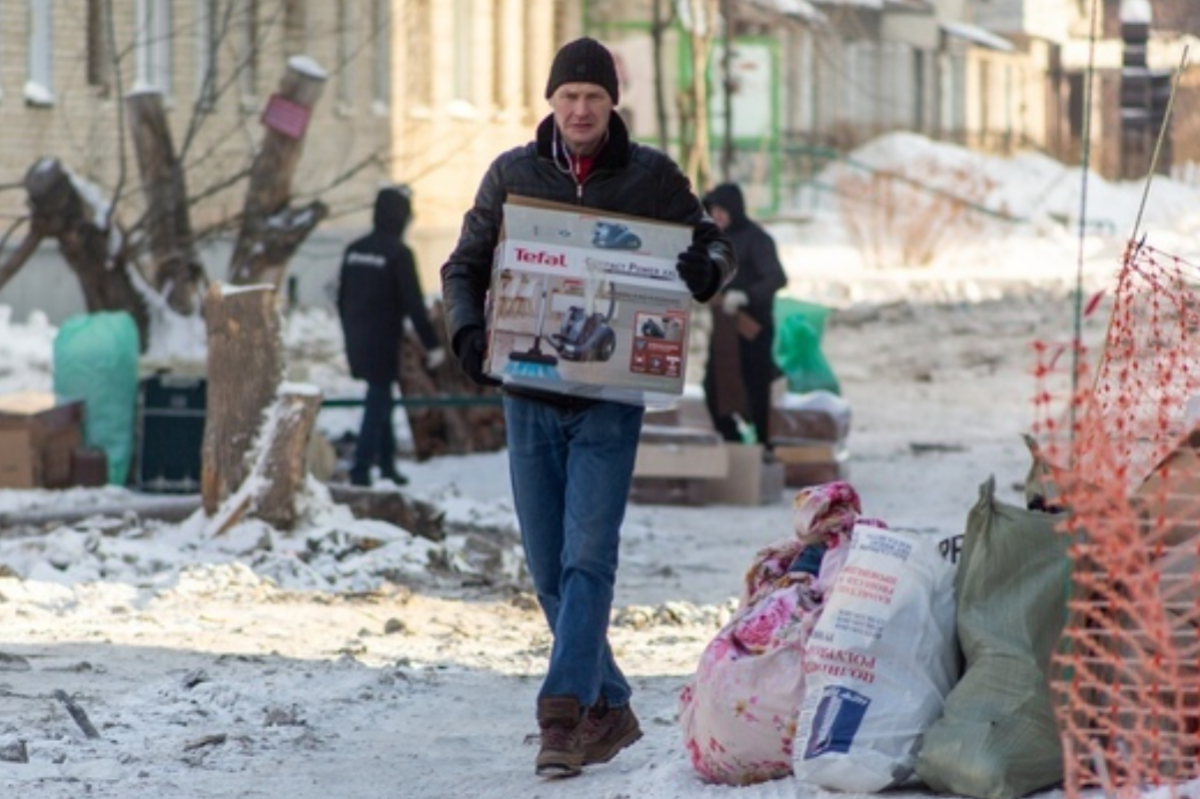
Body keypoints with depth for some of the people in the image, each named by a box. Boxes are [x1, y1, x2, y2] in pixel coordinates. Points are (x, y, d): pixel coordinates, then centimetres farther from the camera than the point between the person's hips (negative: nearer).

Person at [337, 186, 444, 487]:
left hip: (358, 342, 7)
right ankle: (361, 469, -5)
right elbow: (414, 304, -14)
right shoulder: (398, 253, -13)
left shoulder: (354, 250, 8)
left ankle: (387, 465, 23)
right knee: (378, 402, -2)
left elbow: (341, 300, 15)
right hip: (383, 344, -7)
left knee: (380, 399, 18)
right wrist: (432, 344, -8)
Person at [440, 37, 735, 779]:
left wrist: (706, 267, -15)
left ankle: (565, 710, -17)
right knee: (551, 570, 6)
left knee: (589, 558, -13)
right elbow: (465, 265, 11)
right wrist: (468, 331, -8)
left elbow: (716, 247, 9)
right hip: (529, 398, 3)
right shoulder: (512, 175, 6)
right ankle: (610, 708, 19)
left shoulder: (651, 176, 2)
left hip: (610, 398, -3)